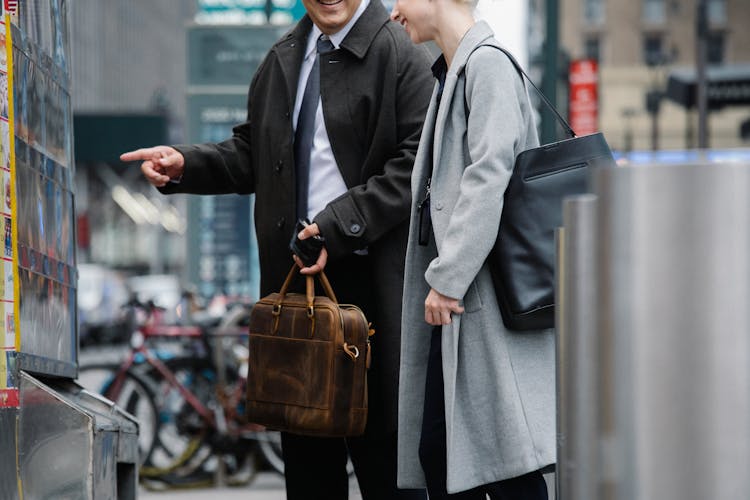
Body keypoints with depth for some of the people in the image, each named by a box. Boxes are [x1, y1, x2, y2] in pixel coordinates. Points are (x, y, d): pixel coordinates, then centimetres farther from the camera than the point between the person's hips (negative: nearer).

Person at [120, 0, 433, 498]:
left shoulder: (402, 55, -5)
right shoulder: (283, 59, 16)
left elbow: (415, 165, -13)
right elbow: (252, 154, 22)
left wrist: (338, 225, -18)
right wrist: (185, 165, 5)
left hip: (373, 279, -6)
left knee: (383, 446, -2)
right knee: (307, 451, 11)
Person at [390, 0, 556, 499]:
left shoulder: (488, 64, -11)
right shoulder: (451, 72, 18)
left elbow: (489, 176, -19)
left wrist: (448, 276, -20)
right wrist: (443, 275, 15)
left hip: (489, 295, -10)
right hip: (457, 295, 10)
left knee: (506, 454, -8)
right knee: (437, 449, 9)